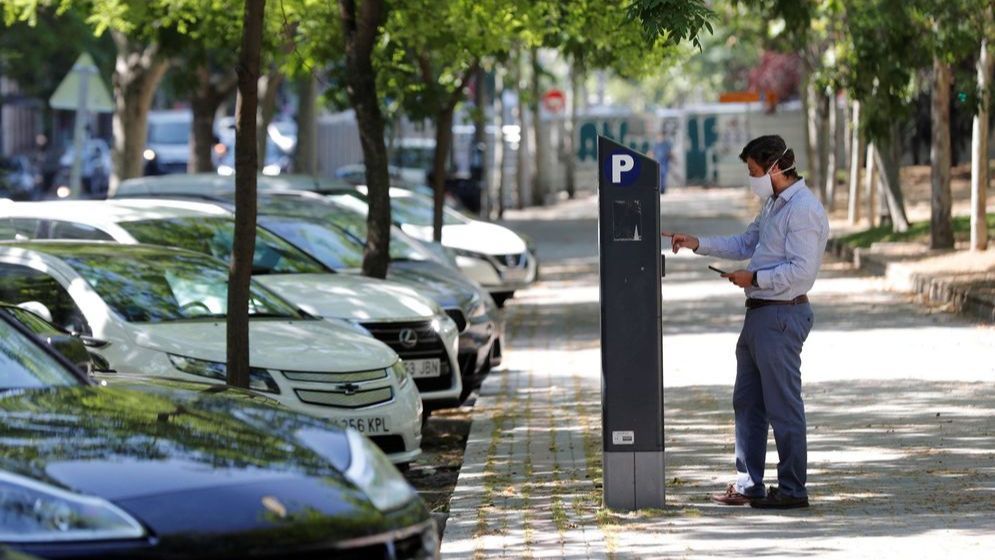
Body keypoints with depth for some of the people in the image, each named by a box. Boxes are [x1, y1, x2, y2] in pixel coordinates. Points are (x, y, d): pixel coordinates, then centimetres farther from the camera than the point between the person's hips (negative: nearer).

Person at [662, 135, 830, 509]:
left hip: (782, 316, -11)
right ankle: (748, 485, 20)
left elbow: (803, 269, -23)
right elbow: (745, 244, 26)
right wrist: (697, 244, 17)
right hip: (759, 313, 11)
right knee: (747, 402, 14)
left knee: (783, 405, -5)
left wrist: (754, 278, -16)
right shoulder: (773, 204, 17)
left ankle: (792, 489, 0)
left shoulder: (803, 209, -17)